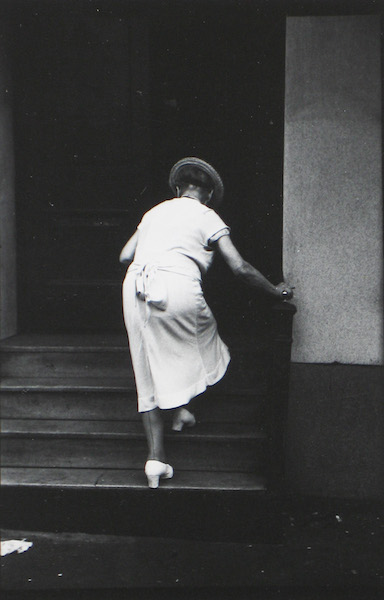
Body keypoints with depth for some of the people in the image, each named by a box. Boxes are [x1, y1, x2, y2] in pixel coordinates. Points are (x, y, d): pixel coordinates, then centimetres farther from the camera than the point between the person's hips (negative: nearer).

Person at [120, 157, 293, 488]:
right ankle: (182, 408, 24)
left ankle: (156, 455, 6)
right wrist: (276, 291, 13)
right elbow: (240, 267, 2)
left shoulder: (155, 212, 25)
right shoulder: (207, 217, 10)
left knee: (150, 372, 10)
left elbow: (125, 256, 19)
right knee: (201, 334, 26)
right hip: (178, 287, -5)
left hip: (135, 287, 5)